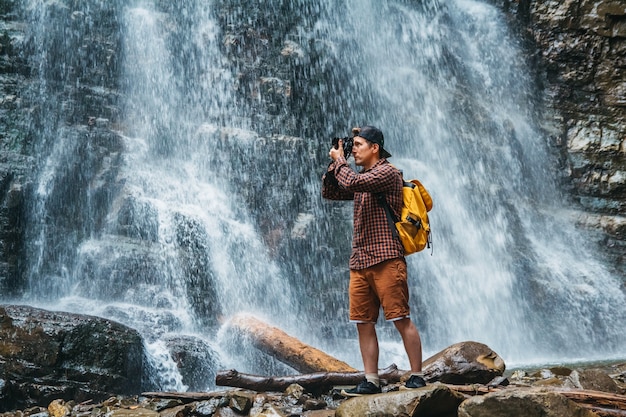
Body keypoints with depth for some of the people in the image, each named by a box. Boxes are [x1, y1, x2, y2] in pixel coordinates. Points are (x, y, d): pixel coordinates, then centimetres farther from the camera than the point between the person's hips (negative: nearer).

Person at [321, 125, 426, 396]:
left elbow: (351, 183, -20)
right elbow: (329, 193, 22)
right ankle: (371, 381, 10)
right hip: (359, 262, 8)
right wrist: (335, 163, 8)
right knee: (364, 322, 5)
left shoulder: (387, 172, -6)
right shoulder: (361, 177, 21)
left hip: (385, 260, -8)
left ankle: (417, 376, 0)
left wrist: (339, 160, -2)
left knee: (401, 320, -6)